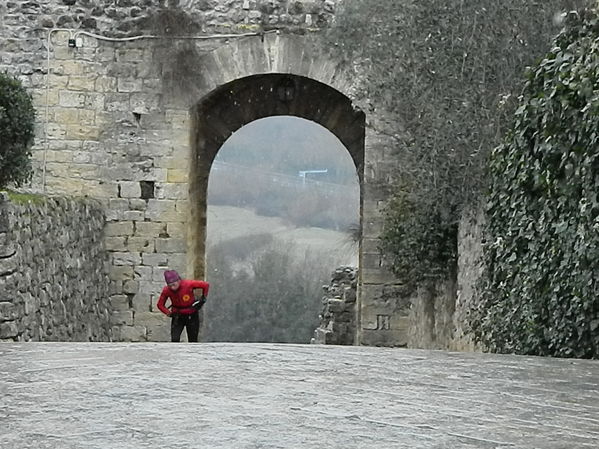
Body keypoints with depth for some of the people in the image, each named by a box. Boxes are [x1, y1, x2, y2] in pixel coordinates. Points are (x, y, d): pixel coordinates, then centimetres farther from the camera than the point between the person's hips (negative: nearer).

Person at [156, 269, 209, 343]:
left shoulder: (188, 284, -24)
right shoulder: (166, 291, -17)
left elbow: (205, 285, -11)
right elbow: (160, 304, -2)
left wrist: (203, 298, -8)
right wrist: (168, 313, -17)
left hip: (192, 316, -1)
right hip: (177, 316, 1)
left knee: (193, 341, 7)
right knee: (175, 340, -17)